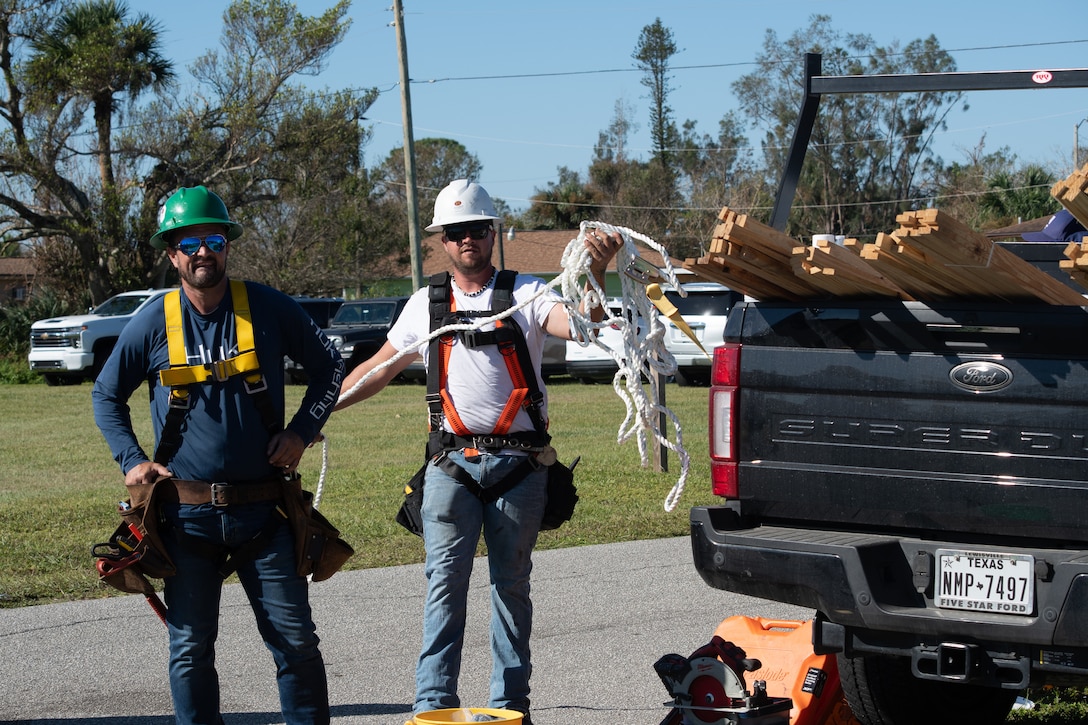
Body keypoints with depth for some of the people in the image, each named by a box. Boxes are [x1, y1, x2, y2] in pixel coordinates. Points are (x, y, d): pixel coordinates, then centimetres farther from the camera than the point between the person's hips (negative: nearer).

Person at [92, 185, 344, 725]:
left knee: (295, 639, 1)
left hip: (262, 510, 0)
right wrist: (131, 460, 2)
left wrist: (301, 431, 1)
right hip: (187, 513, 1)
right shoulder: (151, 325, 0)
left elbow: (328, 367, 12)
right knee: (190, 649, 5)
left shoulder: (270, 309, -1)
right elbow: (106, 395, 14)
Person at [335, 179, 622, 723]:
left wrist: (595, 273, -32)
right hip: (453, 462, 1)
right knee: (445, 581, -7)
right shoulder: (425, 304, 11)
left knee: (512, 585, 7)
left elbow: (577, 324, -15)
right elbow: (380, 368, 20)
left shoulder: (526, 293, 4)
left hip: (518, 463, -1)